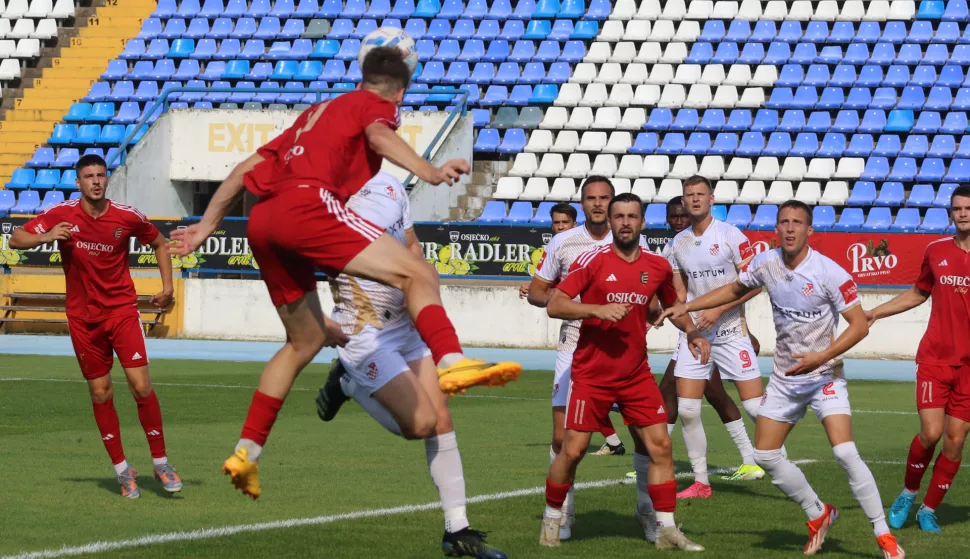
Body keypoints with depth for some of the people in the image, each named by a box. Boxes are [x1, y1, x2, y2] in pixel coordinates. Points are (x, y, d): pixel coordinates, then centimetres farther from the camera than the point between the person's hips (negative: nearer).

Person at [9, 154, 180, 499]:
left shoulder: (128, 217, -5)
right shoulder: (60, 215, -5)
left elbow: (159, 243, 12)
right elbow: (16, 240, -4)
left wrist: (167, 286, 2)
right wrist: (46, 237, -23)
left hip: (122, 310, -1)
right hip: (83, 317, 1)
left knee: (141, 386, -11)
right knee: (100, 393, 3)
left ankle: (161, 463, 3)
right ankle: (122, 470, 14)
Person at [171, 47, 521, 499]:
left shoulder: (316, 113, 36)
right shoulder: (378, 105, 17)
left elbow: (246, 169, 34)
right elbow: (378, 136, -9)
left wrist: (206, 226, 39)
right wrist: (430, 172, -24)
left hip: (262, 223, 8)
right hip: (307, 205, -8)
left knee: (306, 340, 21)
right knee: (418, 275, -13)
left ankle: (246, 451, 21)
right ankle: (452, 363, -40)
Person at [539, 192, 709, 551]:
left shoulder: (657, 266, 4)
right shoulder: (593, 260, -8)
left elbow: (672, 304, 22)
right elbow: (555, 305, -12)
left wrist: (691, 332, 4)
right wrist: (598, 309, -25)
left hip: (636, 374, 3)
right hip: (591, 374, -3)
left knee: (660, 445, -4)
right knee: (573, 450, -3)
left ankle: (665, 529, 2)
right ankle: (552, 519, 18)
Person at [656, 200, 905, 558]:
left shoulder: (829, 273, -19)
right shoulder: (766, 264, -4)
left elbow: (860, 325, -17)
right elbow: (734, 290, 17)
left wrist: (822, 357, -27)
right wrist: (685, 307, 10)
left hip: (824, 376, -6)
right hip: (784, 377, 6)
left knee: (845, 453, -20)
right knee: (765, 455, 4)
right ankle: (819, 515, 26)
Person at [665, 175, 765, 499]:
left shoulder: (731, 236, -7)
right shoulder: (678, 244, 9)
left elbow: (754, 283, -11)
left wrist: (718, 310, -17)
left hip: (731, 333, -5)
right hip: (695, 335, 5)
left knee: (756, 407, -9)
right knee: (686, 410, -2)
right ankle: (701, 483, 9)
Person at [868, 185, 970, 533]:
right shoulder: (936, 251, 5)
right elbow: (917, 294, 21)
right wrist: (875, 312, 18)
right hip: (935, 357, 1)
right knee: (931, 432, -12)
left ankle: (929, 509, 16)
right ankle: (908, 494, 14)